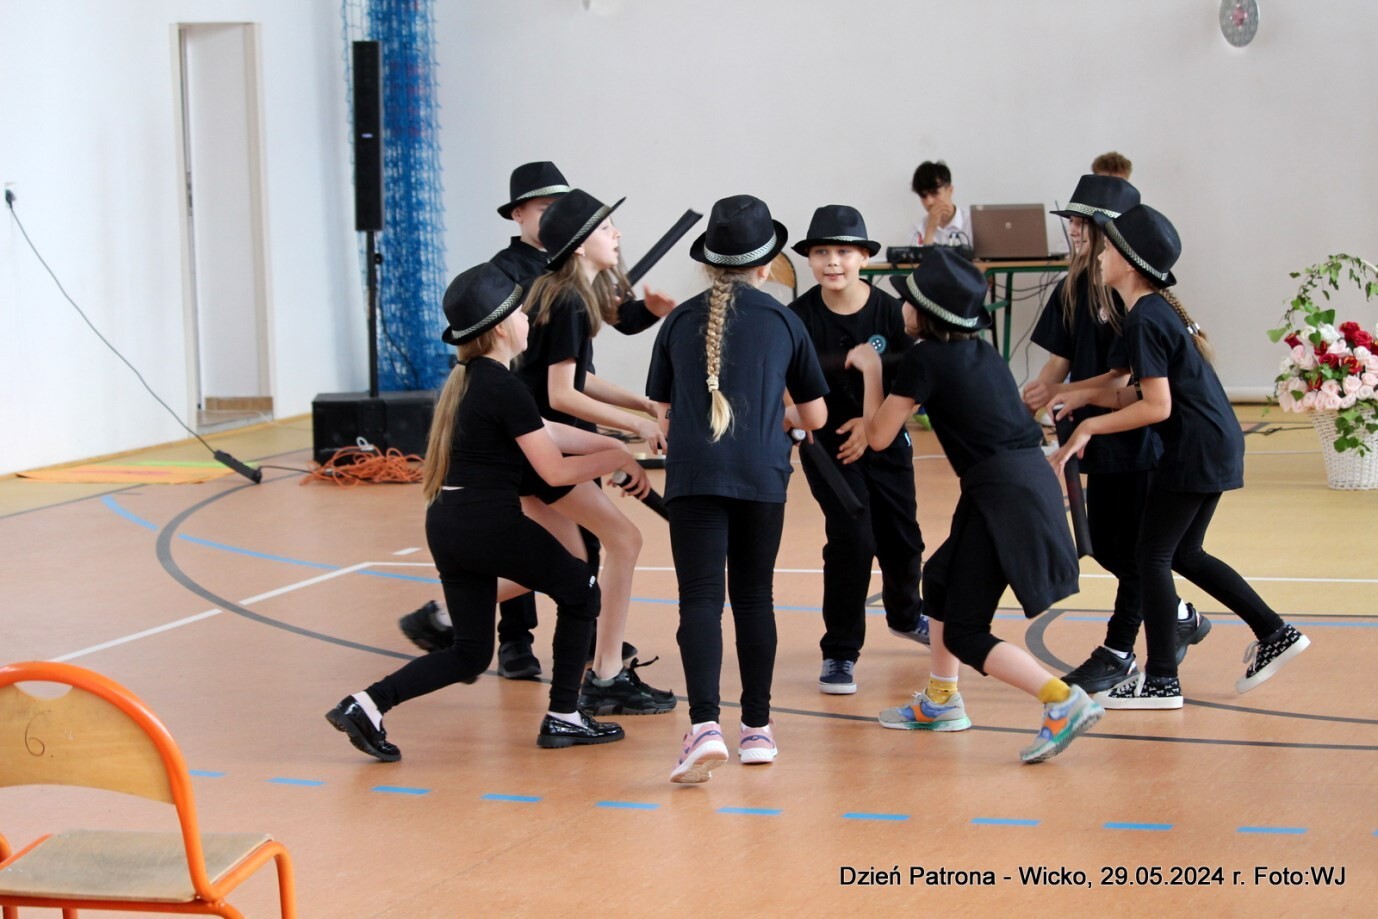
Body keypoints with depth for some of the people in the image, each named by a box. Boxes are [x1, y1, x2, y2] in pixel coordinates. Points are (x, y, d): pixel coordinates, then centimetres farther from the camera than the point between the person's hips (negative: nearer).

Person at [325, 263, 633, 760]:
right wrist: (619, 458, 0)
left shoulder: (468, 380, 15)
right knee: (580, 591, 14)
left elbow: (547, 433, 21)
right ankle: (562, 718, 17)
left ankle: (367, 704, -4)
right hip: (490, 526, -8)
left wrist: (611, 443, 20)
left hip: (448, 525, 8)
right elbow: (555, 470, -11)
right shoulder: (505, 388, -14)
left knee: (471, 653, 13)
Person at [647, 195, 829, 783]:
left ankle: (704, 726, -23)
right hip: (762, 476, 1)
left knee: (700, 599, -5)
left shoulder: (681, 321, 9)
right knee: (753, 598, 13)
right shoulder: (784, 322, 8)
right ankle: (757, 728, 20)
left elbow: (662, 410, 17)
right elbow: (815, 416, 13)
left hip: (693, 475, -1)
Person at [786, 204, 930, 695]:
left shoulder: (888, 311, -11)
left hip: (884, 440, 3)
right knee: (851, 538, -15)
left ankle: (905, 614, 47)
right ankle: (839, 653, -3)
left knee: (901, 538, 15)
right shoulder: (801, 318, -16)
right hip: (826, 445, -3)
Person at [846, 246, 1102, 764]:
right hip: (1033, 482, 9)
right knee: (940, 576, 27)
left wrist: (871, 370, 14)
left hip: (1004, 495, -9)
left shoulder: (926, 358, -7)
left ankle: (1064, 702, -18)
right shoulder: (980, 352, 15)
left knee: (965, 635, -3)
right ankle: (940, 702, 35)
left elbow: (879, 435, 0)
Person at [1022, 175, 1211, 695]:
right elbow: (1060, 362, 6)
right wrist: (1027, 402, -9)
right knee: (1105, 547, 13)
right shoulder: (1074, 291, 4)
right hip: (1102, 438, 8)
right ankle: (1180, 618, 32)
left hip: (1140, 437, -8)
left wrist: (1068, 393, -23)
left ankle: (1118, 651, 11)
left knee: (1135, 547, 2)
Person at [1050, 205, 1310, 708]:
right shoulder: (1159, 310, 13)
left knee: (1153, 556, -2)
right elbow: (1144, 393, 14)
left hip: (1194, 452, -10)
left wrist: (1090, 426, -16)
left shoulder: (1144, 321, -17)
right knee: (1182, 553, 19)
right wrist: (1089, 395, 5)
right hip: (1215, 446, 10)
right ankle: (1273, 633, 21)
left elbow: (1156, 406, -21)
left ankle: (1161, 681, 2)